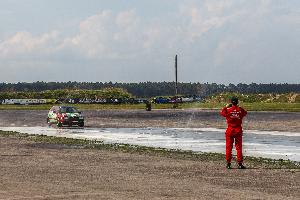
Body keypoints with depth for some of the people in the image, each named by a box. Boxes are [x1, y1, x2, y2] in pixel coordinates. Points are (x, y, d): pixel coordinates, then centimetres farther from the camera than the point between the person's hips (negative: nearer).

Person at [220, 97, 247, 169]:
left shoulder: (228, 110, -9)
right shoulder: (240, 110, -5)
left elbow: (222, 113, 11)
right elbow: (245, 113, 17)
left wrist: (226, 107, 23)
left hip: (230, 130, -1)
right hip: (238, 130, 1)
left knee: (229, 147, 6)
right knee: (239, 147, 6)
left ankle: (228, 163, 5)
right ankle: (240, 164, 3)